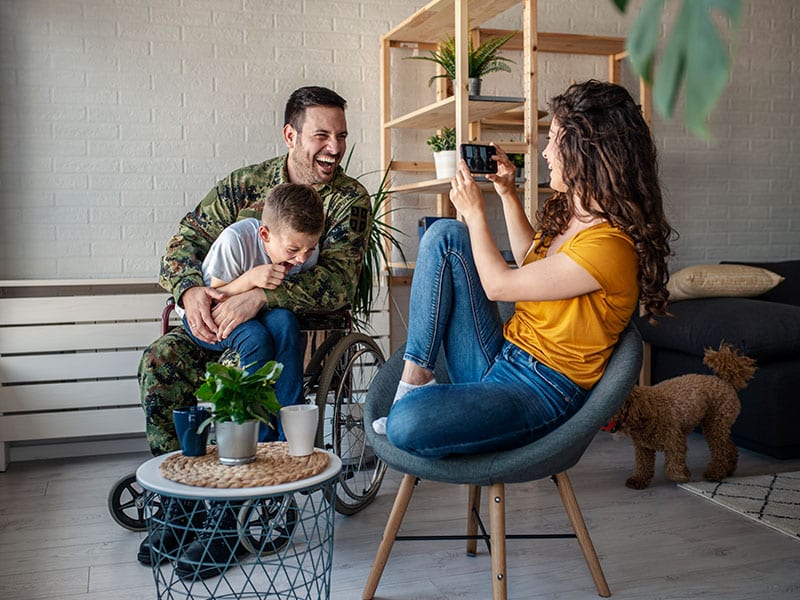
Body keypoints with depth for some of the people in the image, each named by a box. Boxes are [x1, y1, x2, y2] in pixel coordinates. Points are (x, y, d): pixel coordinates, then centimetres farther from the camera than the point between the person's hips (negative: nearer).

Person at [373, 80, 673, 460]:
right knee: (446, 236, -2)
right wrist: (508, 196, 19)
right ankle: (416, 375, -6)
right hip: (500, 356, 9)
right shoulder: (569, 211, 6)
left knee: (406, 424, -34)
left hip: (542, 391, -9)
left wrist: (474, 212, -1)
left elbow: (498, 284, -15)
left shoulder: (609, 246, -23)